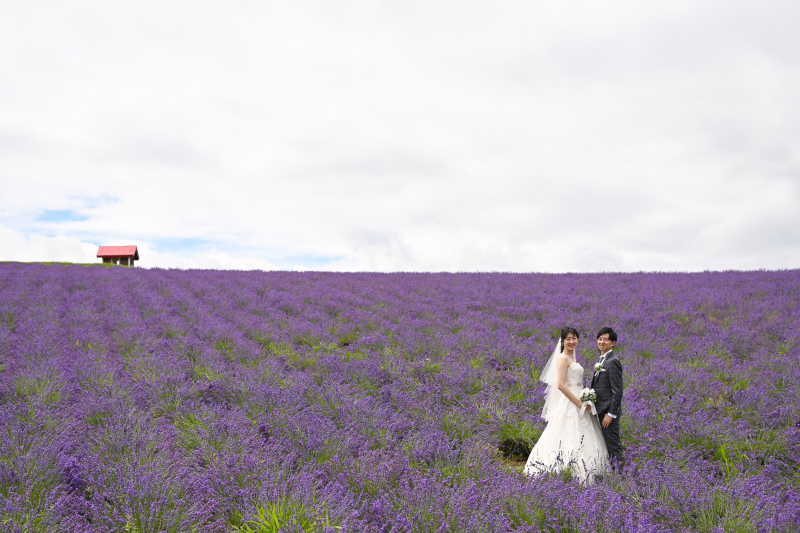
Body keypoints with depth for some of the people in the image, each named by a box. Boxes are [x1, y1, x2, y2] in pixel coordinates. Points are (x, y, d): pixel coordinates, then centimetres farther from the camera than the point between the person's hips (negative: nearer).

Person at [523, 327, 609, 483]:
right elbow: (561, 385, -20)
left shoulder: (572, 358, 17)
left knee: (581, 441, 10)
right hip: (569, 404, -10)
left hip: (577, 402, 10)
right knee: (570, 439, -9)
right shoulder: (563, 358, -11)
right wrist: (579, 403, -18)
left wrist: (584, 402, 8)